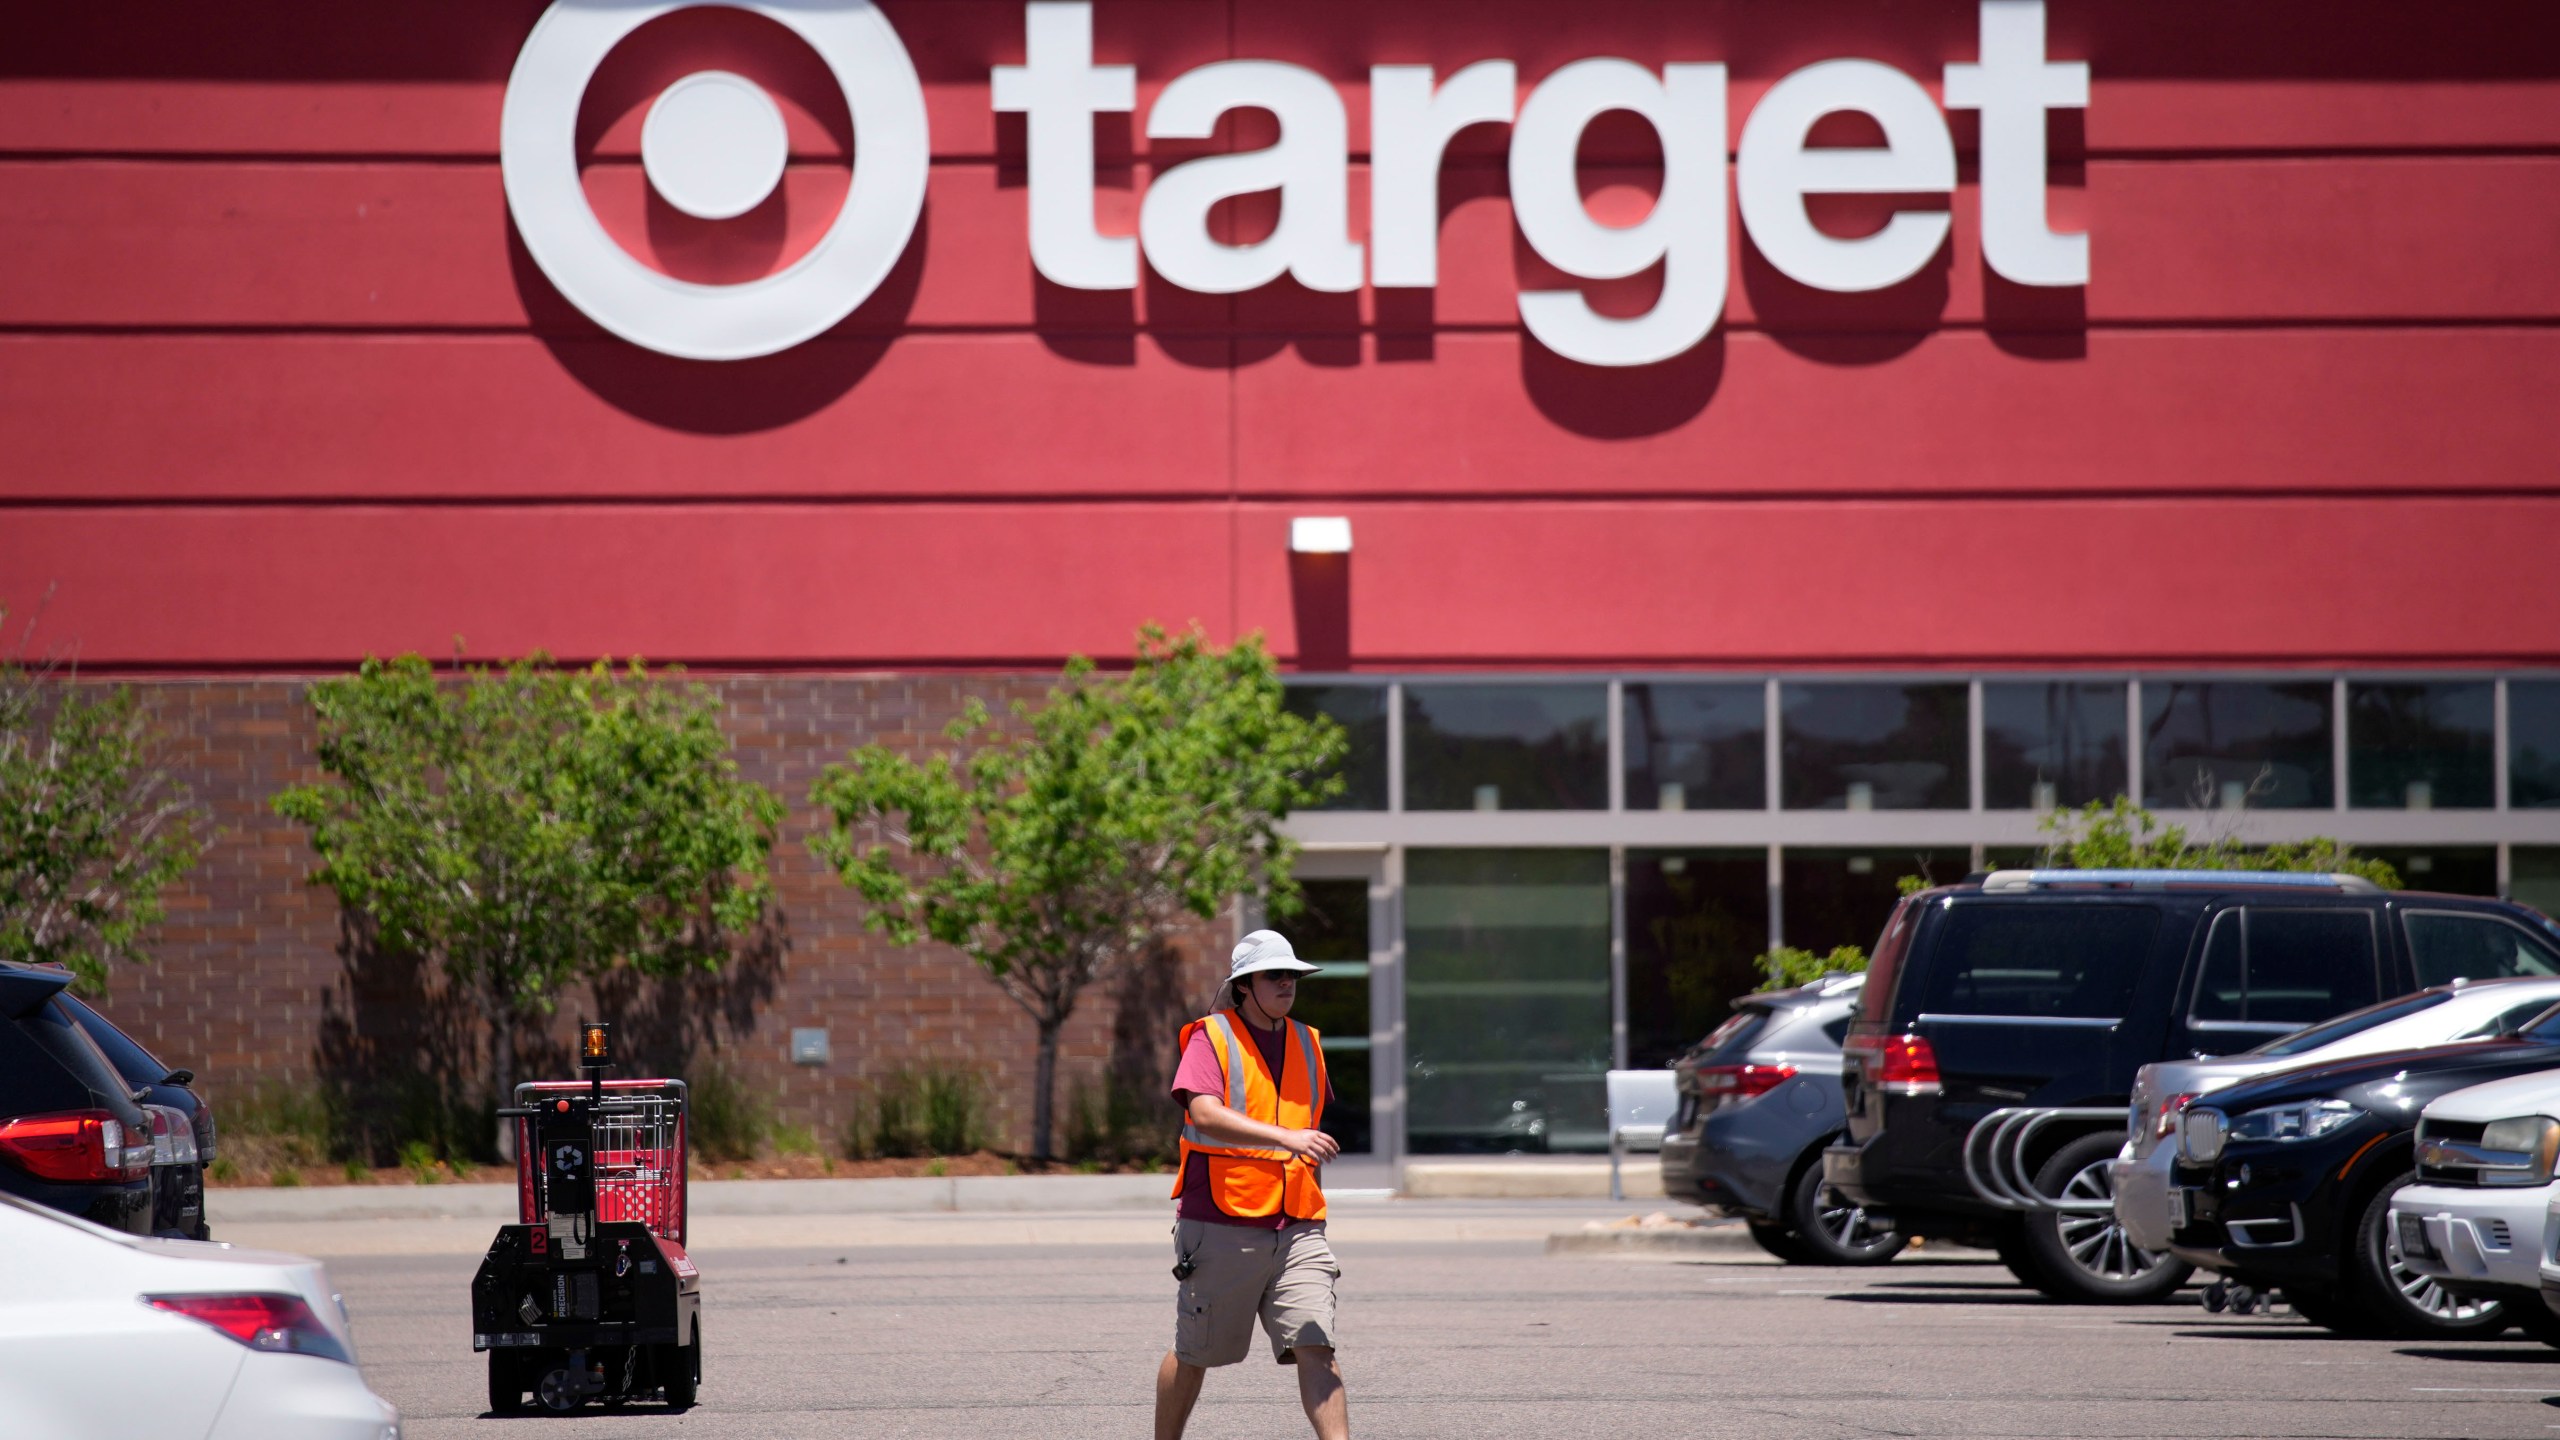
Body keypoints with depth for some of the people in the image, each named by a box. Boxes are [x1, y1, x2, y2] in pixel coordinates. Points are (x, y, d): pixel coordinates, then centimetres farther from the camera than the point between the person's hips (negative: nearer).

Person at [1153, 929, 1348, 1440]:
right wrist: (1285, 1138, -33)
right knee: (1194, 1354, 8)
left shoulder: (1307, 1043, 15)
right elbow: (1205, 1115, -22)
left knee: (1316, 1349, -11)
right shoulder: (1211, 1038, -4)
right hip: (1220, 1225, -4)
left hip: (1295, 1230, 4)